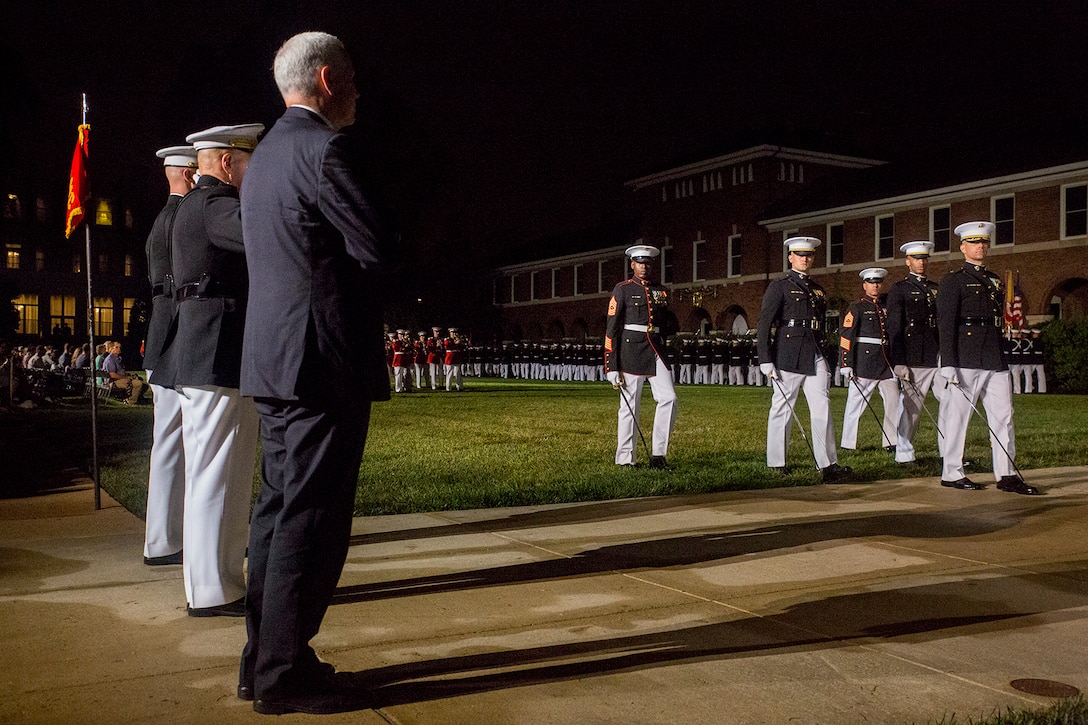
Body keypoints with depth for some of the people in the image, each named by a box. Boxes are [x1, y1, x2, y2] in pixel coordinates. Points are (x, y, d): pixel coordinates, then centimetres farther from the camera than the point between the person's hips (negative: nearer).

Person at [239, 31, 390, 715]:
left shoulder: (266, 154, 19)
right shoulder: (324, 149, -12)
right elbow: (377, 248, -14)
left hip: (274, 359, 10)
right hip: (325, 360, -10)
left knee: (278, 509, 14)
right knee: (311, 520, -3)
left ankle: (265, 661, 23)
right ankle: (285, 676, 5)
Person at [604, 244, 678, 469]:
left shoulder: (662, 291, 15)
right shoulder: (623, 290, -1)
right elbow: (611, 328, -5)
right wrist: (611, 366, -11)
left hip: (657, 350, 5)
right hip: (631, 350, -5)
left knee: (668, 399, -6)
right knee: (629, 405, 0)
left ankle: (658, 454, 2)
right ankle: (625, 459, 8)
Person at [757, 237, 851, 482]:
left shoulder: (818, 290, 19)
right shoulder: (779, 287, 0)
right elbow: (764, 324, -6)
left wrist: (824, 357, 22)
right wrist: (765, 360, -13)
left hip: (815, 356, 5)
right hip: (788, 356, -5)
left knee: (822, 408, -3)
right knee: (782, 408, 1)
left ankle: (828, 465, -4)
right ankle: (776, 463, 12)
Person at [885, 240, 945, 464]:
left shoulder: (936, 289, 19)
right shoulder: (899, 290, 2)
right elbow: (894, 328, -5)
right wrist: (898, 362, -13)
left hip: (939, 357, 6)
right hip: (913, 359, -6)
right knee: (911, 408, -2)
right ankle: (904, 456, 8)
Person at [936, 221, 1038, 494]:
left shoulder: (994, 280, 20)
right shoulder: (953, 281, -2)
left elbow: (998, 321, 23)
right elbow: (946, 325, -9)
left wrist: (1002, 356, 17)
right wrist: (948, 364, -17)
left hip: (995, 359, 7)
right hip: (966, 359, -7)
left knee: (1003, 415, 5)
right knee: (957, 415, -2)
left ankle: (1006, 475, 9)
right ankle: (952, 473, 7)